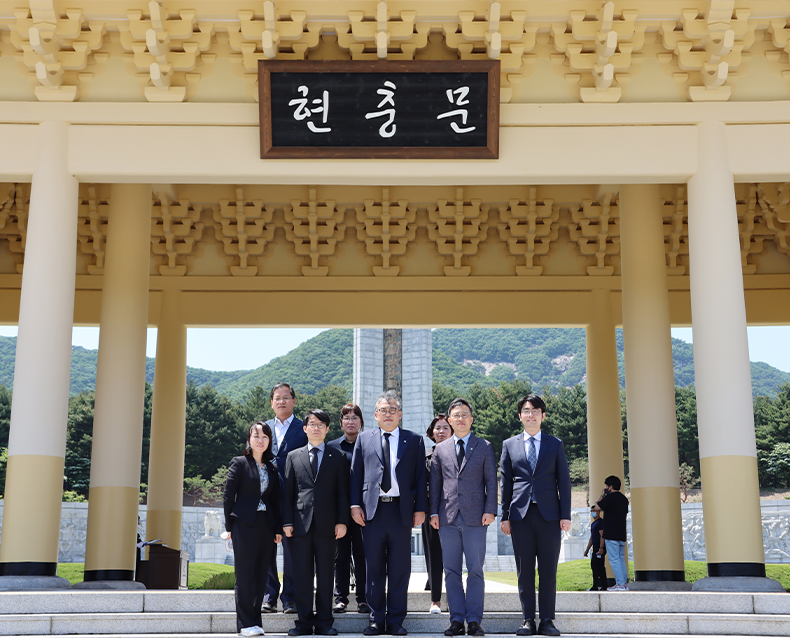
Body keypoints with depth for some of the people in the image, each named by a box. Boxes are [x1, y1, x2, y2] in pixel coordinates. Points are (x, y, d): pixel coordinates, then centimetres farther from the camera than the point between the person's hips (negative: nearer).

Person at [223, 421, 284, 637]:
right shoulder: (239, 463, 0)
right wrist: (230, 526, -6)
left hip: (266, 527, 4)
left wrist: (278, 529, 6)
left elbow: (275, 501, 13)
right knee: (245, 575, -2)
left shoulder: (272, 469, 12)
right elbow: (228, 496, -2)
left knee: (260, 577, 6)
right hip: (244, 525, -4)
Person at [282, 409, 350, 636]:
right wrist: (287, 522, 0)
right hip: (301, 523, 1)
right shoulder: (293, 456, 12)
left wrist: (342, 521, -3)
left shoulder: (338, 457, 11)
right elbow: (288, 492, 9)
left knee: (325, 575, 3)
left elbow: (342, 492, 6)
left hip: (326, 524, 0)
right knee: (302, 575, 2)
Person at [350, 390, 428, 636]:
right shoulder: (364, 439, 12)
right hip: (372, 510, 1)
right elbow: (355, 474, 9)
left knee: (400, 569, 3)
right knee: (374, 568, 5)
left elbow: (420, 476, 6)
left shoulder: (414, 441, 9)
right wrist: (355, 505, 0)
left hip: (401, 511, -1)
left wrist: (420, 508, -1)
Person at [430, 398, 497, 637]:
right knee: (452, 571, 3)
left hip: (475, 518, -2)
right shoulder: (440, 449, 13)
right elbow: (435, 483, 13)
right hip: (448, 518, 2)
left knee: (475, 570, -2)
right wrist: (434, 512, 4)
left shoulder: (484, 447, 7)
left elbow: (491, 481, 4)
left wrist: (490, 510, -6)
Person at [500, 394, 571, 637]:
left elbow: (564, 481, 7)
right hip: (521, 514, 0)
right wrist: (505, 516, 3)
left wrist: (566, 515, -1)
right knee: (524, 570, 2)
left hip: (549, 514, 0)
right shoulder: (509, 445, 12)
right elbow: (505, 482, 10)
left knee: (548, 571, 1)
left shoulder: (555, 444, 10)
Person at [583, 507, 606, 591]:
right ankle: (603, 586, 10)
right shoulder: (593, 523, 22)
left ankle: (595, 586, -14)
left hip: (600, 548, -10)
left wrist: (601, 548, -24)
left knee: (595, 565, -13)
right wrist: (587, 549, 25)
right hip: (595, 548, 10)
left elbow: (602, 535, -16)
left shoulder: (600, 521, -7)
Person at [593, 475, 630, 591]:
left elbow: (597, 508, -8)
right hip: (621, 534, 8)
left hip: (612, 534, -8)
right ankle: (624, 583, 9)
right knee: (621, 559, 10)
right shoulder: (624, 498, 16)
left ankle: (620, 584, -11)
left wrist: (602, 496, 2)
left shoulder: (611, 497, -11)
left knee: (614, 559, -7)